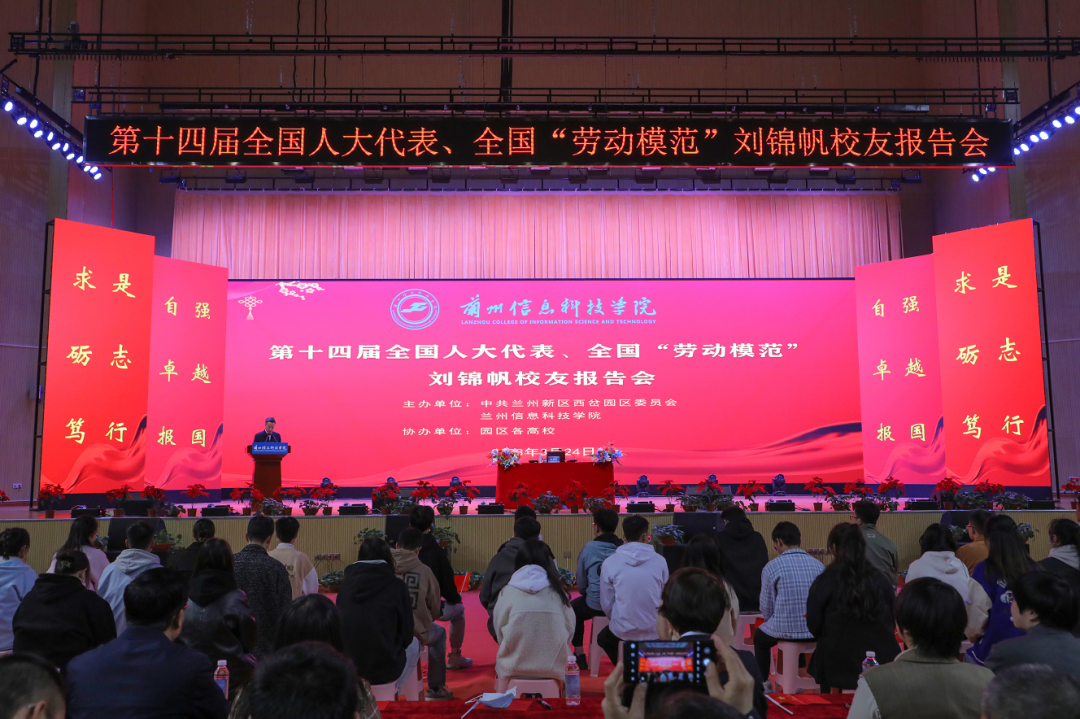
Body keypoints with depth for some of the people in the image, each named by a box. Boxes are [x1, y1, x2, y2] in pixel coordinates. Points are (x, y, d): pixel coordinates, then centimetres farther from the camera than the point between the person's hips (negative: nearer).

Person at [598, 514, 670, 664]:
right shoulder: (660, 561, -7)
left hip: (622, 631, 0)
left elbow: (606, 604, -1)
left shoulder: (609, 563, -8)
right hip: (654, 632, 1)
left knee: (603, 638, 32)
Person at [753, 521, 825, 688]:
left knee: (759, 637, 29)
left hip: (784, 631, -3)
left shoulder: (771, 567, -10)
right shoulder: (818, 565, -1)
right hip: (815, 632, 3)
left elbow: (766, 610, -5)